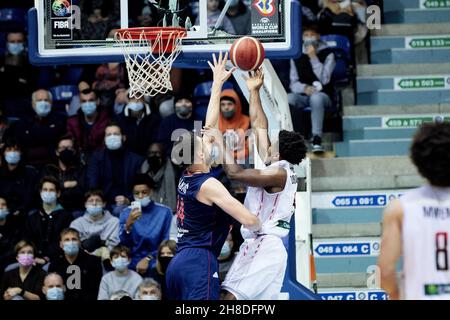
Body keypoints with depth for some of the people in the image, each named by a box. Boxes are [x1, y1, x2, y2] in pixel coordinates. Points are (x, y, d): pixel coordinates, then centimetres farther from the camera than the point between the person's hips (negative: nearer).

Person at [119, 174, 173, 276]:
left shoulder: (164, 212, 0)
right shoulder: (126, 213, 5)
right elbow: (123, 245, -3)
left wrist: (148, 259, -8)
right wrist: (128, 225, -19)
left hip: (154, 261, -1)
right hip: (132, 263, 1)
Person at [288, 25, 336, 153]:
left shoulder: (327, 54, 4)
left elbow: (324, 79, -9)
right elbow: (293, 83, 8)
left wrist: (313, 58, -13)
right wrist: (305, 88, -14)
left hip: (323, 95, -2)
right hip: (302, 95, 2)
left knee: (316, 98, -40)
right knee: (288, 98, -33)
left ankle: (317, 139, -45)